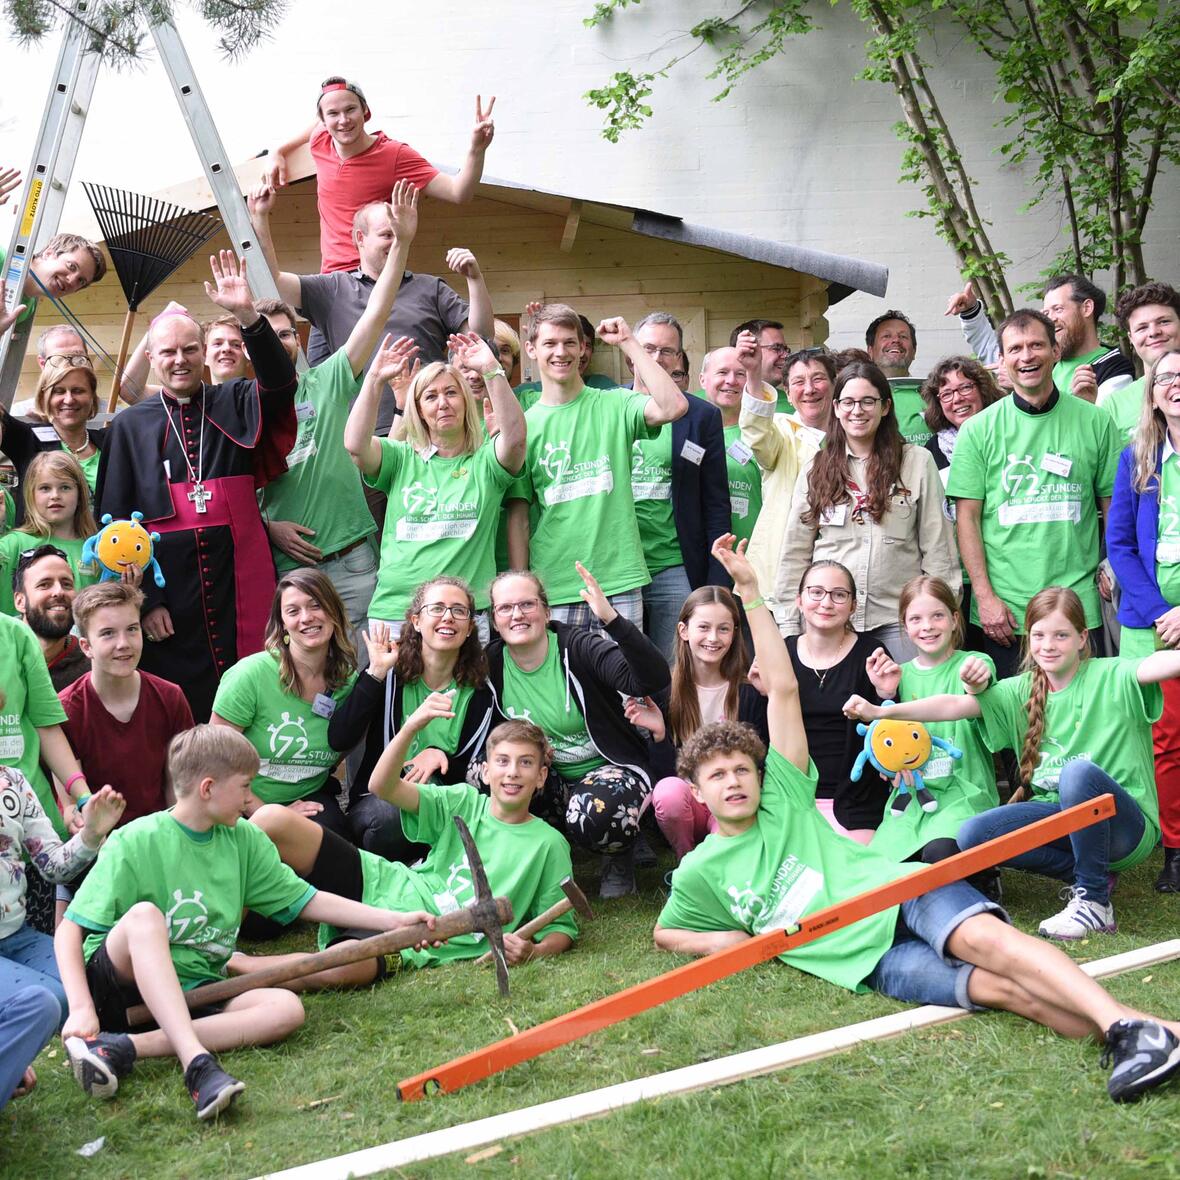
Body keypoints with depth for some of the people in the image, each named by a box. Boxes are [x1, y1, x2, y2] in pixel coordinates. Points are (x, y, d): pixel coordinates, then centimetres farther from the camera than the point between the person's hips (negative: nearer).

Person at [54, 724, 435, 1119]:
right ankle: (197, 1061, -45)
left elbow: (306, 901, 12)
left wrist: (392, 920, 5)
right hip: (126, 979, -5)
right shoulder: (136, 842, -10)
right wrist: (81, 1009, -25)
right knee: (144, 914, -34)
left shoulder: (244, 840, 7)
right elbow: (69, 930, -11)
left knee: (286, 1008, -22)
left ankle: (126, 1045, -31)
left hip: (194, 993, 5)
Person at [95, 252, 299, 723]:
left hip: (239, 587, 0)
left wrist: (248, 316, -26)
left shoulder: (234, 406, 10)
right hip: (168, 599, 0)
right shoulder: (130, 427, 9)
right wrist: (141, 600, -3)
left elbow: (280, 383, -11)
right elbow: (116, 520, 6)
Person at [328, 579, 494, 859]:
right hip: (376, 802, -2)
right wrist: (376, 674, -21)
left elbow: (477, 775, 3)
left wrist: (441, 755, -18)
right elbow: (338, 740, -15)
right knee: (392, 814, -35)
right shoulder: (389, 672, -3)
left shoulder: (478, 693, 2)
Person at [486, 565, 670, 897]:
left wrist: (612, 619, -44)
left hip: (610, 770, -4)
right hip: (549, 780, 4)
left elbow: (654, 680, -32)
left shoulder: (578, 646, -18)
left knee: (592, 818, -36)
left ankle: (622, 852, 2)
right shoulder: (492, 664, -5)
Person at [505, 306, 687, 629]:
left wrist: (628, 342, -8)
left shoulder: (614, 405, 4)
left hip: (620, 581, 0)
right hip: (553, 588, 1)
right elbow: (518, 517, 5)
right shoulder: (524, 425, 6)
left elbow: (673, 407, -16)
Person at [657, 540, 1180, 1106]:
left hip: (903, 889, 1)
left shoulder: (782, 799, 13)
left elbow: (783, 688, 10)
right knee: (997, 986, -27)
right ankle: (1124, 1035, -41)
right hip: (868, 957, -1)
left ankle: (1130, 1024, -44)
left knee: (985, 938, -32)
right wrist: (722, 940, 8)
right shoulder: (699, 873, 14)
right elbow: (665, 933, 29)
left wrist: (751, 594, 5)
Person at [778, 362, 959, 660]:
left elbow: (937, 545, 2)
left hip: (898, 616, -1)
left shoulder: (918, 462, 2)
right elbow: (795, 552, 9)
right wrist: (790, 624, 5)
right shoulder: (815, 470, 8)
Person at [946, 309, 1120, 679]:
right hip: (1004, 611, 0)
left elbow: (1114, 507, 9)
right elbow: (967, 517, 0)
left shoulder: (1095, 422, 5)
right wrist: (985, 597, -7)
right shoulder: (978, 430, 2)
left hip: (1079, 605, 1)